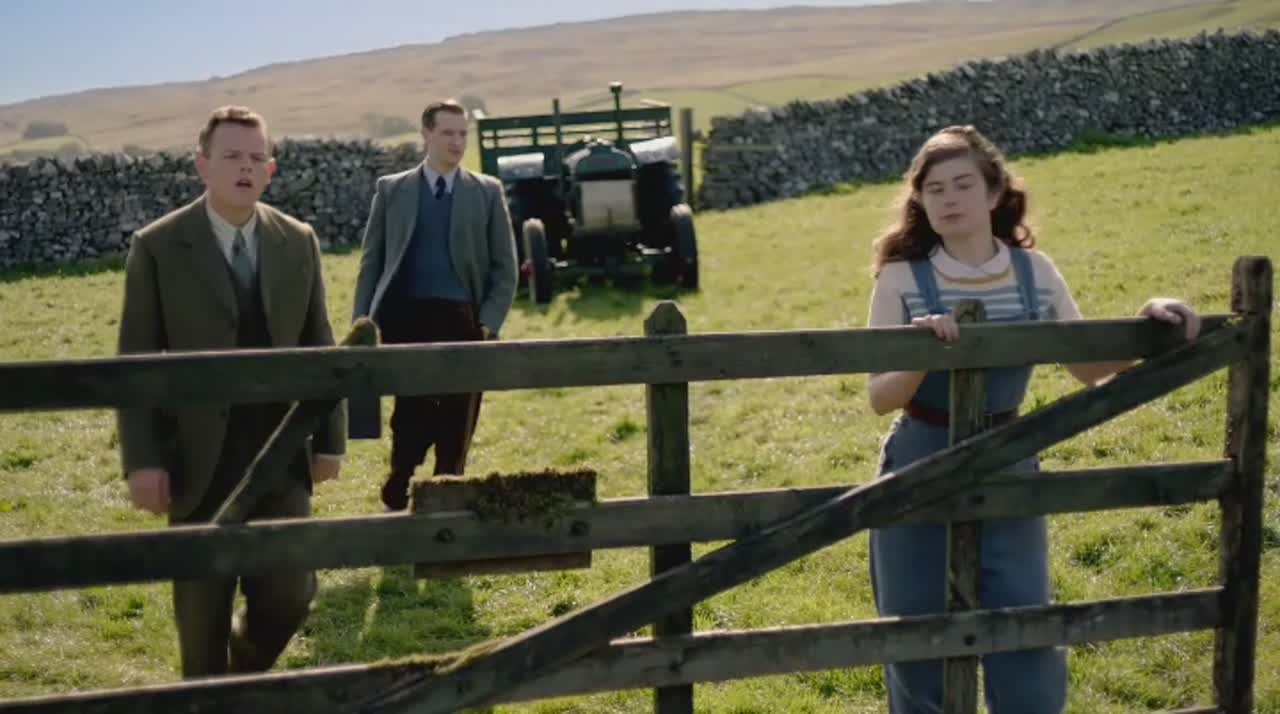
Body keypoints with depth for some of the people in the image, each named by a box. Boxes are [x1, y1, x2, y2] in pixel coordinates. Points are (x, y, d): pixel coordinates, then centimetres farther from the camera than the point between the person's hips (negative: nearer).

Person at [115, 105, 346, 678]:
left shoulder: (299, 242, 4)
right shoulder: (157, 247, -5)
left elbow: (319, 348, 8)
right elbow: (136, 363, -4)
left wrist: (330, 439, 6)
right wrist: (141, 460, -10)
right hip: (198, 458, -2)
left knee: (289, 595, 5)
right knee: (202, 610, 8)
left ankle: (245, 672, 37)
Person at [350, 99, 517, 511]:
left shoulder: (488, 192, 8)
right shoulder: (391, 189, 7)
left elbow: (505, 268, 6)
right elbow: (371, 261, 7)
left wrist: (489, 324, -5)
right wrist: (361, 321, -2)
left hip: (463, 322, 1)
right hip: (407, 319, -1)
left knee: (456, 430, 7)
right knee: (412, 423, -6)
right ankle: (396, 500, 8)